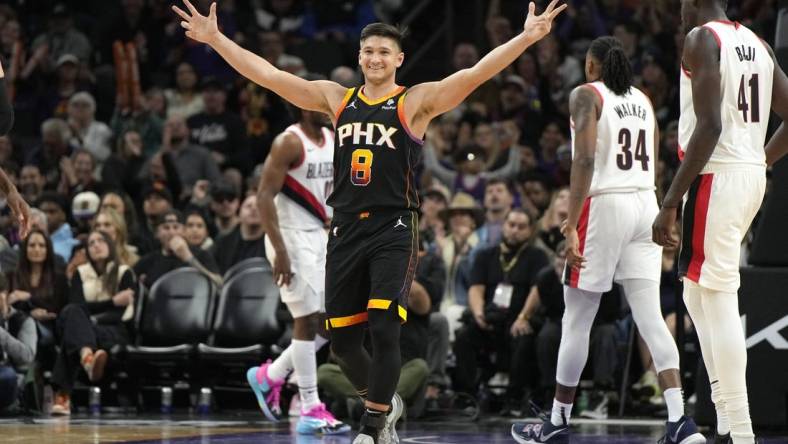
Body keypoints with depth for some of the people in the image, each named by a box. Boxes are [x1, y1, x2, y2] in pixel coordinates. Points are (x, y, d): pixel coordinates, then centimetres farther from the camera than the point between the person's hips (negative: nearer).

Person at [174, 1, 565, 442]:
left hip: (393, 230, -4)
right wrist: (215, 38, 6)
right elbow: (269, 75, 9)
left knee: (384, 330, -15)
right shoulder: (336, 98, 10)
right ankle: (384, 403, 31)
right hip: (346, 231, 4)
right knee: (342, 340, 7)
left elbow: (475, 74, -13)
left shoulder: (416, 102, -1)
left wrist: (526, 38, -24)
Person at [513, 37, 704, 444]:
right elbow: (653, 166, 17)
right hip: (645, 204, 6)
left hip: (603, 204, -6)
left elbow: (585, 159, -16)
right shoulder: (643, 100, 16)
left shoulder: (586, 95, -4)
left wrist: (571, 226, -18)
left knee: (576, 320, 5)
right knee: (650, 317, -1)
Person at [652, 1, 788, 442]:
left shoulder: (702, 39, -10)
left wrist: (670, 203, -19)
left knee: (719, 300, -7)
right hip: (752, 175, 9)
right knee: (699, 295, 18)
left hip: (716, 175, -9)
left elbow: (709, 126, -19)